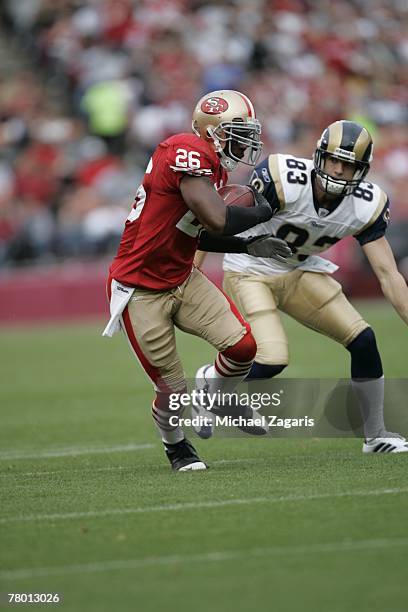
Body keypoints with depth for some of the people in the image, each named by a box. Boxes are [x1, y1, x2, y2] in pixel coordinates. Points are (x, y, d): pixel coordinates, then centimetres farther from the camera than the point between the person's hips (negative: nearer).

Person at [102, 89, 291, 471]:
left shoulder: (214, 166, 6)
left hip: (182, 279, 8)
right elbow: (216, 221, -33)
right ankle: (175, 445, 33)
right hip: (140, 292, -8)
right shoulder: (189, 152, -24)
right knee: (172, 389, 1)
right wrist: (261, 213, -15)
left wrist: (250, 246, 0)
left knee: (242, 346, -9)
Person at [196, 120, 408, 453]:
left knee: (363, 340, -4)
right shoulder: (283, 180, -29)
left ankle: (376, 436, 14)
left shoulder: (366, 206, -14)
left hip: (300, 272, 5)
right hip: (251, 271, -5)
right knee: (273, 360, -21)